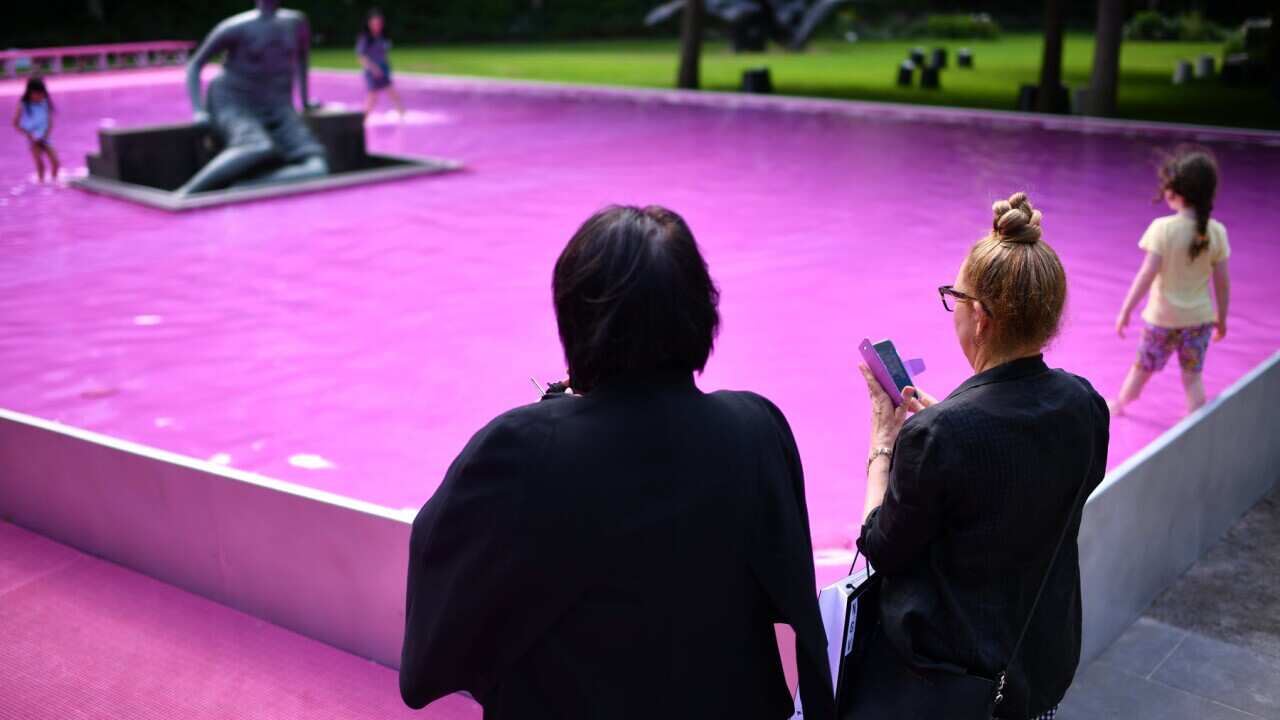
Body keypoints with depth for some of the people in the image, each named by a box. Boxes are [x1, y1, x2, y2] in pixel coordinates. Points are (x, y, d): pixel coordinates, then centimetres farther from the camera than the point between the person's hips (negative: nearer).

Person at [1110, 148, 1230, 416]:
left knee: (1143, 366, 18)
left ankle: (1119, 404, 41)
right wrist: (1221, 318, 11)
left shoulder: (1163, 228, -18)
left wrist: (1125, 310, -11)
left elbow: (1146, 275, -19)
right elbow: (1223, 282, -2)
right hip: (1200, 318, 2)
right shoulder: (1216, 231, -8)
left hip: (1162, 317, -2)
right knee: (1193, 375, 12)